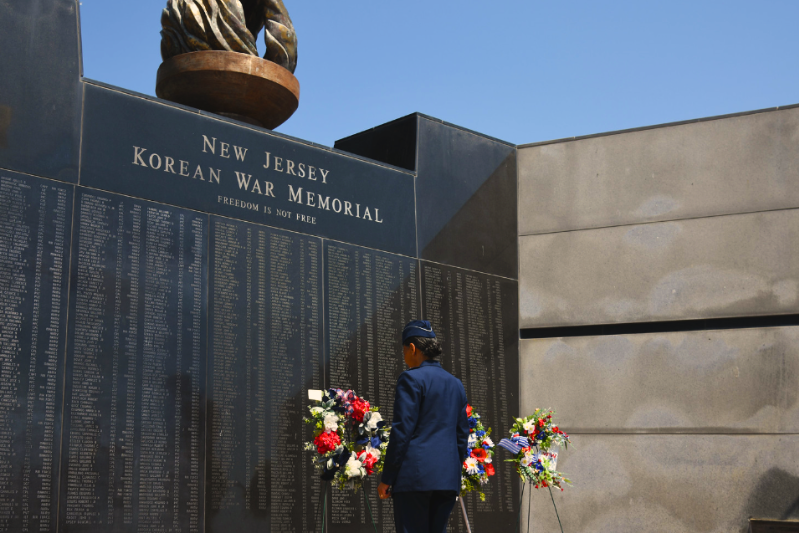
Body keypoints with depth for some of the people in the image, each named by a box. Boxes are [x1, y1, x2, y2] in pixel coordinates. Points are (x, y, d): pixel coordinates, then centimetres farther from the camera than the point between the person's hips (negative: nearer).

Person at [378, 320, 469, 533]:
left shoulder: (411, 379, -6)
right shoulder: (455, 384, 16)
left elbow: (402, 430, -11)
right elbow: (462, 434, 18)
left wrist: (387, 478, -7)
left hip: (415, 476, -7)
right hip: (448, 479, 7)